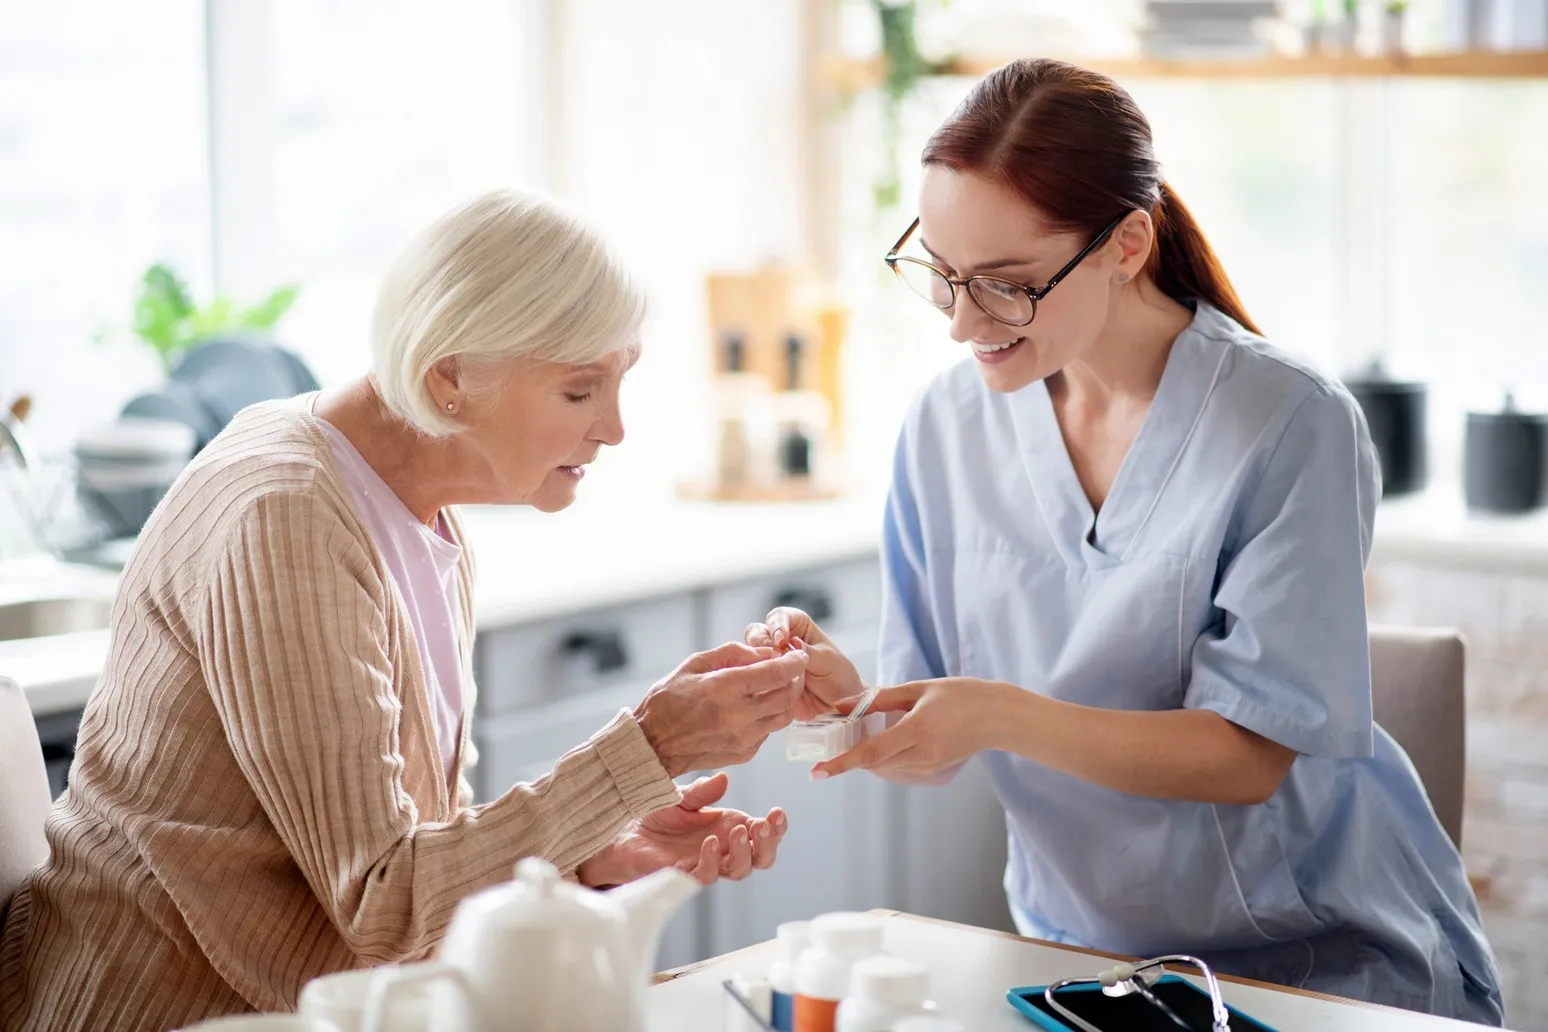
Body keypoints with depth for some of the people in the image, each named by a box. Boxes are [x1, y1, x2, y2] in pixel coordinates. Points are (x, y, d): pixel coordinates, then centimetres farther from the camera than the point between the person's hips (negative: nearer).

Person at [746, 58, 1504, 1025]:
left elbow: (1252, 755, -17)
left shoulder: (1289, 424, -15)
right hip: (1087, 945, 4)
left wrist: (1005, 716, -29)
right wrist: (846, 699, -20)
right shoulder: (948, 424, 0)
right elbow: (936, 752, 2)